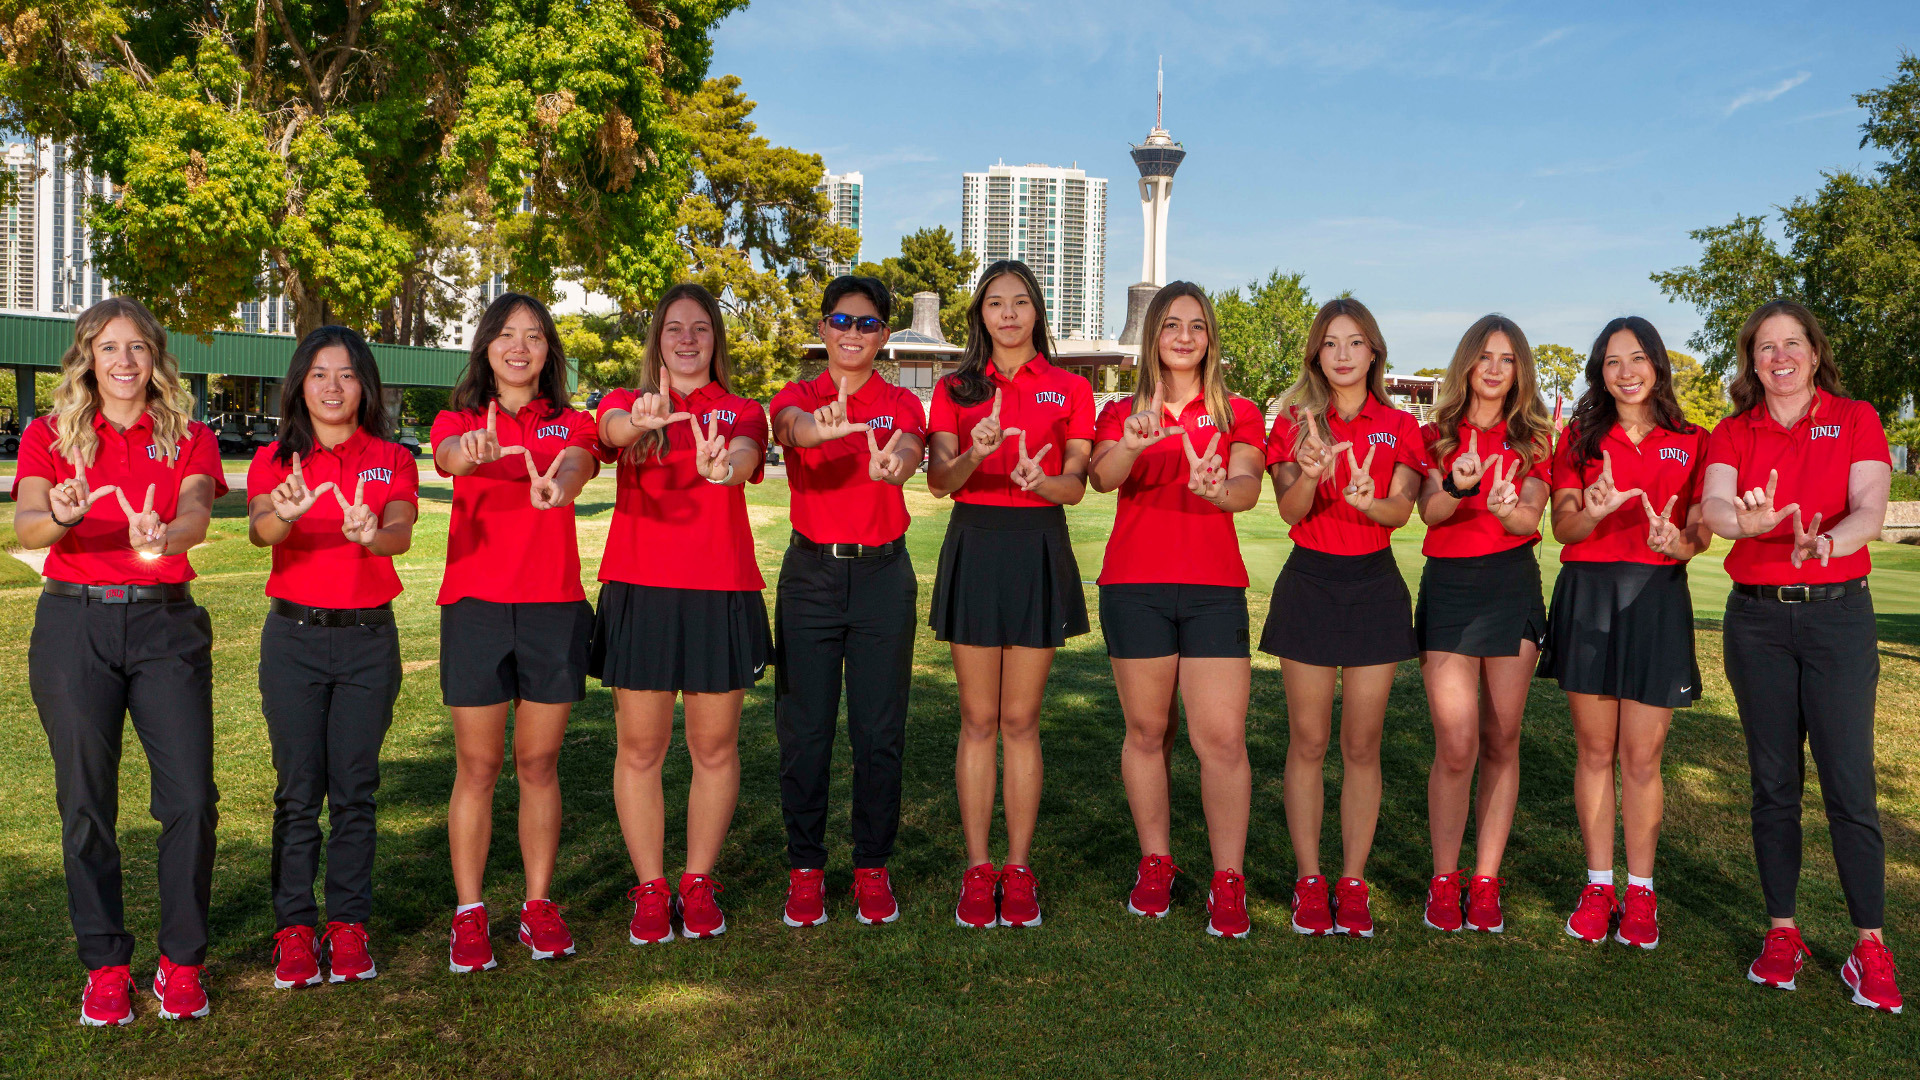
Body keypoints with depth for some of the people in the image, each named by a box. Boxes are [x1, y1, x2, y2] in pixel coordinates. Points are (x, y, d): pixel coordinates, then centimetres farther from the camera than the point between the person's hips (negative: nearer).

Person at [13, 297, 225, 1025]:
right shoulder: (49, 436, 6)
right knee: (86, 800, 3)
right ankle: (105, 965, 17)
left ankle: (181, 961, 10)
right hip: (75, 621, 0)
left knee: (191, 797, -6)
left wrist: (162, 536, -37)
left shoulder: (190, 439, 7)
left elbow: (196, 517, -13)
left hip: (166, 621, 0)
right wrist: (59, 517, -35)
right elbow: (24, 527, -11)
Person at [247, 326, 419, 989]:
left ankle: (349, 924, 12)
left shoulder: (391, 460, 5)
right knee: (298, 790, 1)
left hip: (369, 637, 0)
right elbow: (259, 531, -15)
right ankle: (294, 928, 10)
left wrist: (371, 532, -37)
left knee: (355, 787, 3)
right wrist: (285, 514, -39)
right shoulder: (275, 460, 5)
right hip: (294, 635, 0)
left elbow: (402, 534, -13)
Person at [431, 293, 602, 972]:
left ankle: (539, 905, 20)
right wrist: (476, 451, -43)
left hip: (555, 607, 1)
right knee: (478, 767, 3)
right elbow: (450, 455, -18)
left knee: (539, 764, 8)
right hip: (475, 606, -1)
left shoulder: (572, 425, 8)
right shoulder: (458, 420, 7)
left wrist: (557, 484, -41)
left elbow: (576, 468, -16)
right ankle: (469, 914, 14)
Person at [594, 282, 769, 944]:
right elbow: (613, 427, -17)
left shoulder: (740, 412, 8)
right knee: (640, 748, 4)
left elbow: (747, 456, -17)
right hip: (639, 591, 0)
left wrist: (725, 463, -42)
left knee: (714, 746, 6)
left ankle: (699, 883, 21)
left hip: (721, 594, 0)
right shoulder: (627, 404, 8)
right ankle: (651, 888, 17)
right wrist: (642, 419, -42)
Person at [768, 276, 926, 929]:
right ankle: (805, 868, 16)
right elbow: (792, 424, -22)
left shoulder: (900, 404, 5)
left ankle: (873, 868, 18)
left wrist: (896, 460, -44)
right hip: (810, 574, 0)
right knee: (804, 729, 2)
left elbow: (910, 447, -19)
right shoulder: (798, 397, 4)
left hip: (883, 575, 0)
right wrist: (818, 428, -47)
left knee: (880, 731, 3)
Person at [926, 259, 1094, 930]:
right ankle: (977, 869, 11)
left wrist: (1039, 479, -20)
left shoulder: (1069, 389, 8)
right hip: (974, 546, 1)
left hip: (1038, 550, 0)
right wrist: (975, 456, -23)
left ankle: (1019, 869, 11)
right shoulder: (956, 388, 9)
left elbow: (1077, 485, 2)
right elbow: (937, 479, -2)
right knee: (979, 720, 3)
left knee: (1021, 720, 2)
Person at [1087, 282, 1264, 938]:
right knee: (1147, 731, 6)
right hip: (1134, 583, 1)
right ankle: (1155, 864, 20)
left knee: (1222, 738, -6)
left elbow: (1249, 489, -8)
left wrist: (1218, 488, -32)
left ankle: (1228, 883, 2)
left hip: (1214, 587, 0)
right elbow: (1101, 477, -10)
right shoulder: (1122, 414, 10)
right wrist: (1133, 444, -33)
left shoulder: (1238, 414, 10)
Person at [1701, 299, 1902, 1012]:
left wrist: (1826, 542, -35)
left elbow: (1870, 509, -12)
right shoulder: (1732, 433, 6)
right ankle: (1782, 932, 18)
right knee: (1773, 784, 7)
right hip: (1756, 617, 2)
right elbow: (1714, 506, -13)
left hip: (1838, 611, -2)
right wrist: (1751, 520, -38)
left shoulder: (1855, 419, 3)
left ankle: (1870, 946, 7)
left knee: (1849, 785, -4)